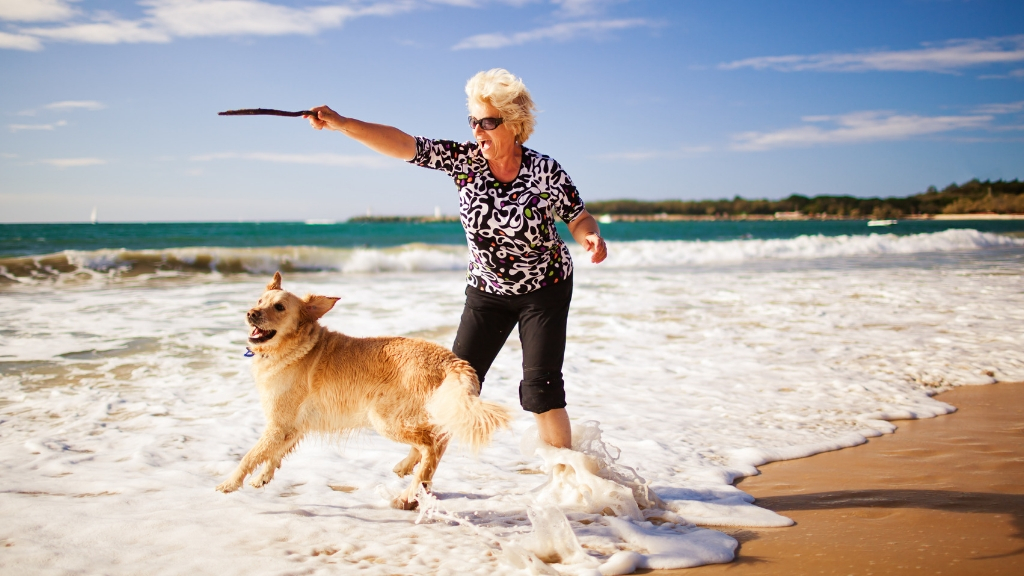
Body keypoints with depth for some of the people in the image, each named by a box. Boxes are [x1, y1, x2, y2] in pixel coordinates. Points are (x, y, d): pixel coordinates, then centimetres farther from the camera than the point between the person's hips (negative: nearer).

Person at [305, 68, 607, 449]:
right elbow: (403, 145, -20)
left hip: (544, 289, -3)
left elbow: (579, 220, -7)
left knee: (540, 387, -7)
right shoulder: (465, 159, -12)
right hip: (487, 290, 3)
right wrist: (341, 123, -30)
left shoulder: (546, 171, -18)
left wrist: (592, 238, -31)